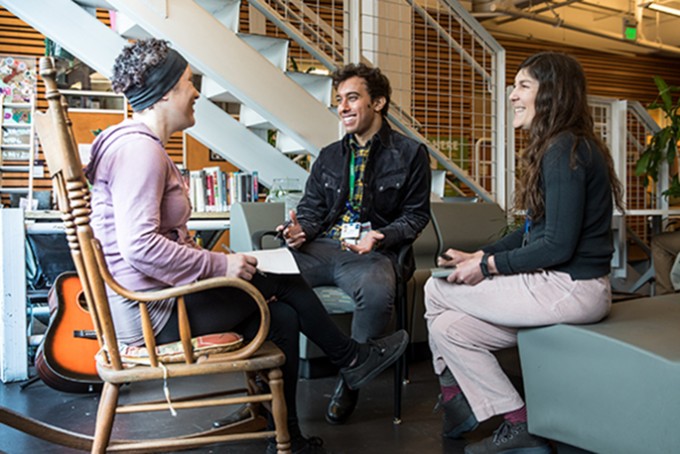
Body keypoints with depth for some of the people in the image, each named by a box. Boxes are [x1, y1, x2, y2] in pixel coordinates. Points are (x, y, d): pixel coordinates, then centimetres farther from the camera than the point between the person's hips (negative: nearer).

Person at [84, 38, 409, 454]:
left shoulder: (145, 146, 16)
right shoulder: (139, 148, -19)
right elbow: (140, 246, -29)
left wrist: (209, 260, 6)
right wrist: (219, 265, -21)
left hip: (157, 296, 10)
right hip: (152, 311, -10)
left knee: (283, 317, 6)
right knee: (281, 277, -4)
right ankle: (351, 357, 16)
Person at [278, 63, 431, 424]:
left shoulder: (410, 154, 7)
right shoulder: (328, 157, 21)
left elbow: (415, 215, 6)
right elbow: (311, 208, 19)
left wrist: (379, 237, -13)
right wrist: (299, 229, -6)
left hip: (372, 252, -4)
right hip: (320, 248, 4)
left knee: (377, 294, -38)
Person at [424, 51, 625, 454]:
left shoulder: (565, 152, -17)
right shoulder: (557, 148, 15)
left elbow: (559, 245, -22)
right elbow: (533, 232, 17)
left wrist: (487, 266, -13)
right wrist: (478, 255, 10)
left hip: (570, 289, -10)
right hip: (569, 286, 10)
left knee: (437, 290, -2)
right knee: (448, 326, 6)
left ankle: (454, 399, 13)